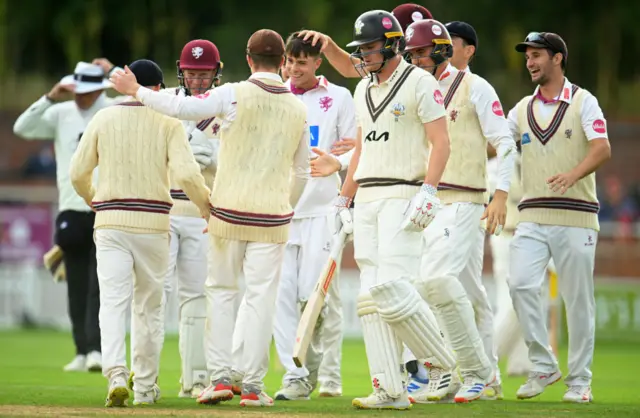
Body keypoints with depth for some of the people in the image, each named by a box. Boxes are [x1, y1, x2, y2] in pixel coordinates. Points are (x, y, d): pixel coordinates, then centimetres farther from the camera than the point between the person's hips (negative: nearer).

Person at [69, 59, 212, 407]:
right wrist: (206, 203, 5)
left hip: (110, 220, 0)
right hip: (153, 222, 0)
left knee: (113, 300, -5)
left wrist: (90, 198, 26)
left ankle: (116, 375, -25)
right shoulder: (168, 123, -1)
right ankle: (145, 386, 15)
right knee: (149, 303, 12)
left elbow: (78, 172, 5)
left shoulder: (103, 119, 4)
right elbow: (185, 173, -13)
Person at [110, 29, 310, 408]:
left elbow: (181, 107, -13)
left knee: (221, 291, 10)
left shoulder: (235, 94, -7)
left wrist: (137, 91, 0)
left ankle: (220, 377, 4)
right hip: (273, 215, 2)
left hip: (228, 210, -2)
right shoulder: (298, 108, 6)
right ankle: (253, 386, 1)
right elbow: (302, 171, 14)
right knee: (261, 297, 3)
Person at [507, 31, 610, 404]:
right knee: (521, 285, -14)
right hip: (533, 216, 4)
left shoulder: (583, 102, 0)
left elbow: (602, 150, -14)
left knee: (578, 299, -1)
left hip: (575, 216, -4)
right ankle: (543, 366, -3)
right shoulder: (523, 109, 15)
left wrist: (573, 174, -30)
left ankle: (580, 380, 9)